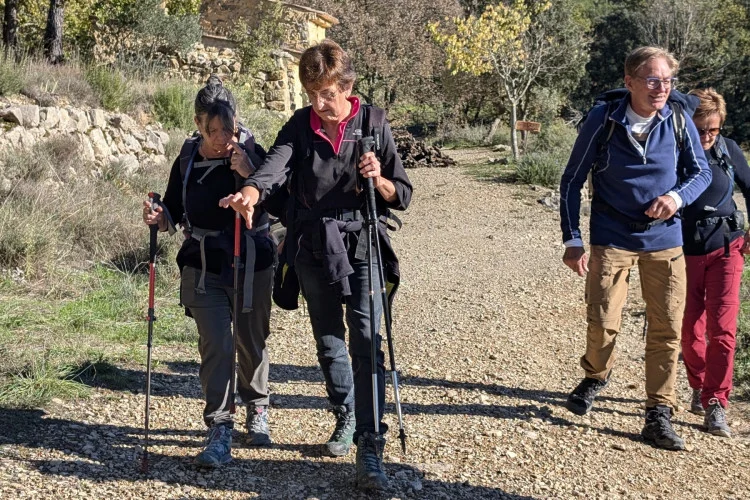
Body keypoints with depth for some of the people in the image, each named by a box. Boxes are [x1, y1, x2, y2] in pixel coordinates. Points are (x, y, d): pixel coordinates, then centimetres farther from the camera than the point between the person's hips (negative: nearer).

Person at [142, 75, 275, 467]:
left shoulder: (254, 154, -6)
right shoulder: (188, 161, 0)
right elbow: (173, 213, 8)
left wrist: (250, 175, -25)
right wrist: (159, 217, -14)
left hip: (253, 265, 0)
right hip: (203, 268, 0)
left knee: (252, 342, 13)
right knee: (216, 344, -11)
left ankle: (257, 411, 35)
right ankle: (219, 430, -5)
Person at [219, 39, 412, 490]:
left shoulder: (373, 124, -4)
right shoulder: (300, 125, 0)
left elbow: (403, 195, 0)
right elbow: (274, 165, -21)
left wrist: (379, 180, -22)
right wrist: (251, 193, -42)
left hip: (363, 248, -3)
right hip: (313, 250, 3)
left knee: (366, 344, -11)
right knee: (329, 342, 15)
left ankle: (370, 450, -8)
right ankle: (346, 418, 37)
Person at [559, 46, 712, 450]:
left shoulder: (679, 122, -7)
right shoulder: (602, 121, -11)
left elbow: (702, 171, 7)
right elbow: (572, 182, -3)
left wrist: (678, 196, -16)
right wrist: (572, 241, -6)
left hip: (664, 239, 2)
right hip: (611, 239, -2)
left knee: (667, 328, 1)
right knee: (602, 321, -3)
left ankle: (659, 416, 13)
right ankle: (596, 376, 31)